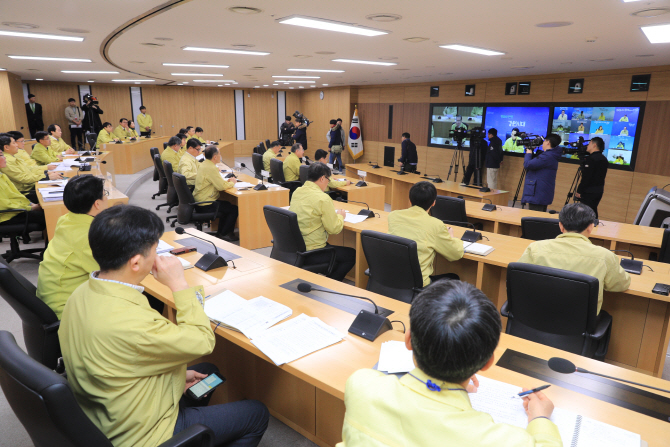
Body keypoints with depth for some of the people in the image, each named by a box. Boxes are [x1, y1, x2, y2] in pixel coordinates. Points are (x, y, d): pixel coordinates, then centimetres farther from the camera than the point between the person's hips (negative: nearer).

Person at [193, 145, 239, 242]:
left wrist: (227, 181, 7)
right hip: (206, 205, -11)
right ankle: (223, 235, 5)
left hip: (199, 201, 11)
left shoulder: (204, 164, 10)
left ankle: (220, 232, 26)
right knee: (234, 209, -4)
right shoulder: (211, 168, -22)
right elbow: (222, 186, -24)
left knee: (227, 206, 25)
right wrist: (232, 183, -5)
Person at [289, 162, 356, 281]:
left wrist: (334, 214, 15)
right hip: (310, 253, -8)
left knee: (331, 246, 32)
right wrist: (340, 216, 3)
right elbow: (334, 229, -17)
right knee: (352, 255, 9)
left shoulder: (297, 192, 3)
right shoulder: (323, 199, -21)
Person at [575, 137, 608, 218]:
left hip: (589, 191, -9)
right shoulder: (604, 159, 12)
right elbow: (601, 176, 17)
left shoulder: (591, 159, -16)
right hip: (599, 190, 9)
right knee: (593, 210, 15)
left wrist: (579, 191, -16)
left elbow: (586, 178, -19)